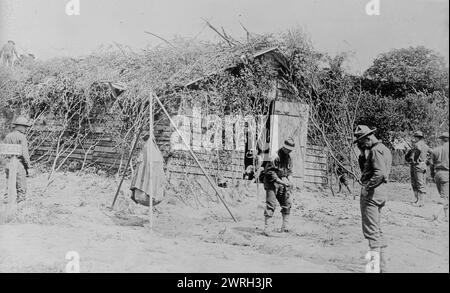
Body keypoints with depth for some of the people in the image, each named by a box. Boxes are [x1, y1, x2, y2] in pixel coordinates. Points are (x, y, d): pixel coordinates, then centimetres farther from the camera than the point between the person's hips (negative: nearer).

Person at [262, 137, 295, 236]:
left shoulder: (288, 157, 10)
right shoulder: (275, 156, -16)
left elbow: (289, 171, 18)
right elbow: (269, 171, -18)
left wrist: (289, 182, 1)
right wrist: (280, 181, -22)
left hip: (282, 183, 8)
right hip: (272, 183, -8)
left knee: (287, 203, 7)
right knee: (271, 204, -12)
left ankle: (285, 226, 20)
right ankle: (267, 228, -11)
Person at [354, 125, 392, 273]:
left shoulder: (375, 150, -15)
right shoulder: (384, 149, 17)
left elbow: (380, 173, -28)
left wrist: (367, 187, -22)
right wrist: (363, 155, 5)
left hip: (371, 193, -11)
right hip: (380, 194, 11)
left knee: (371, 230, -7)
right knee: (377, 229, 17)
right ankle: (382, 266, 23)